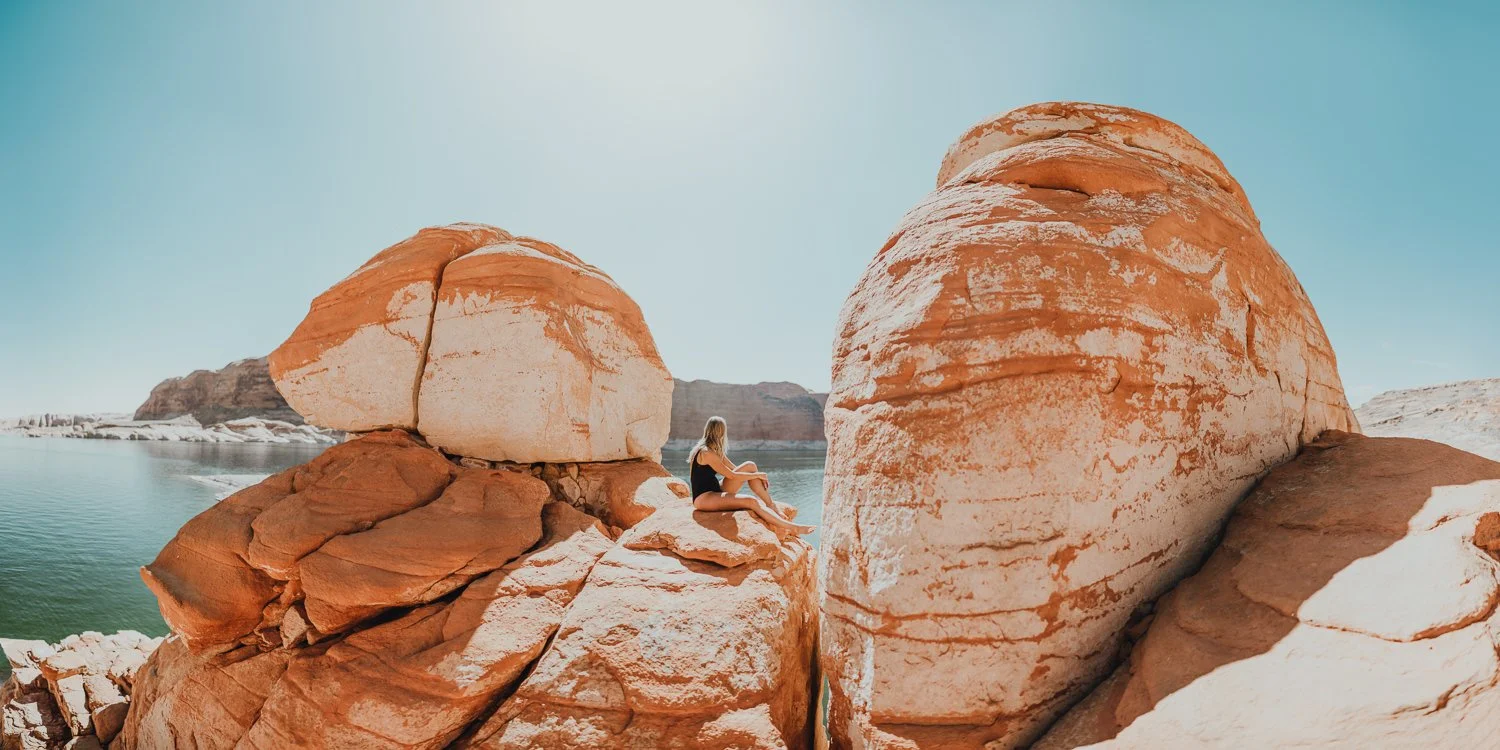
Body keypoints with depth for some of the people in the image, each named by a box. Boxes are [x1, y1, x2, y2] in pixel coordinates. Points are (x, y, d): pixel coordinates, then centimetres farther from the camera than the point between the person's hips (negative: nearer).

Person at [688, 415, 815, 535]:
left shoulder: (714, 451, 13)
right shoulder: (706, 453, -17)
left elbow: (735, 469, 14)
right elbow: (731, 475, -17)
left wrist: (758, 476, 0)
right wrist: (757, 475, -7)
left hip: (716, 492, 9)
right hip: (703, 499, -9)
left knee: (750, 466, -3)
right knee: (751, 501, -26)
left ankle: (771, 506, -4)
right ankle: (790, 527, -20)